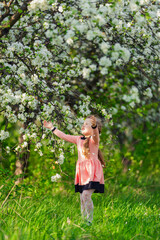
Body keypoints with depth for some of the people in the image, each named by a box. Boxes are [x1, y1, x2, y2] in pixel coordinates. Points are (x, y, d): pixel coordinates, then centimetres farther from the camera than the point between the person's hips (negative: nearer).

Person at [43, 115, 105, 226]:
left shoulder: (94, 139, -5)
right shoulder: (79, 139, 17)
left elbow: (95, 134, -29)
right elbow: (64, 136, 26)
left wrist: (94, 126, -50)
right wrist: (52, 128, 31)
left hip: (92, 171, -7)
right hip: (82, 172, 7)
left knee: (86, 194, -20)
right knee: (82, 197, 5)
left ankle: (90, 221, -15)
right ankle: (84, 220, 10)